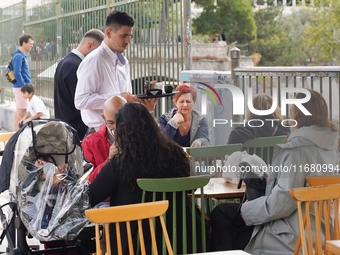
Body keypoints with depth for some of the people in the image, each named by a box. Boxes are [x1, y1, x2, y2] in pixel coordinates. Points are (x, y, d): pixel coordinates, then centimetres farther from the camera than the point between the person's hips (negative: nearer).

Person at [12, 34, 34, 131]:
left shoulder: (22, 55, 15)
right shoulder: (18, 56, -16)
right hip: (21, 87, -10)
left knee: (21, 110, 13)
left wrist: (27, 86, 18)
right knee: (20, 111, -7)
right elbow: (17, 73, -22)